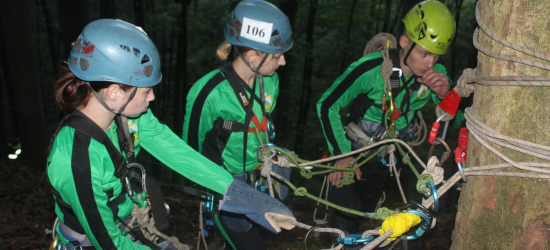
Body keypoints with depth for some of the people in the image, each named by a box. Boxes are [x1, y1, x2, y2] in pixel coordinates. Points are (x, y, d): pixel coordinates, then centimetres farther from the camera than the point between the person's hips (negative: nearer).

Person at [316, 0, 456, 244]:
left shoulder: (436, 74, -15)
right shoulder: (371, 69, -28)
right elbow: (327, 105, -21)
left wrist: (445, 95, -29)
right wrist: (342, 154, -25)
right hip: (357, 150, -4)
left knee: (367, 209, 22)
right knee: (347, 220, -5)